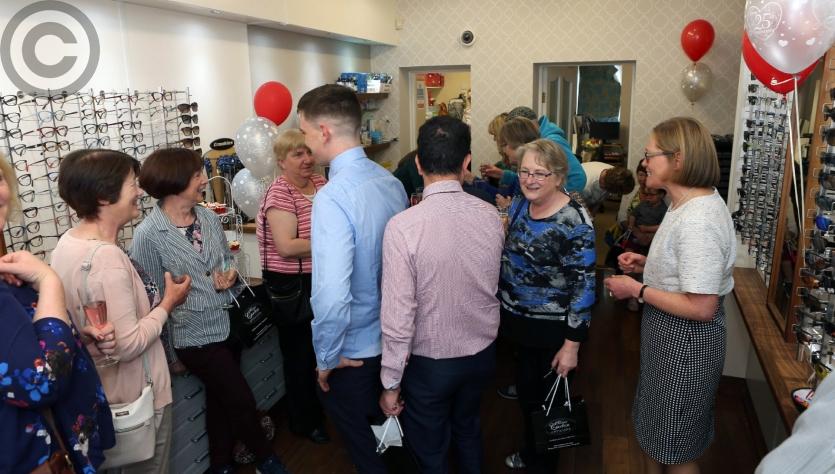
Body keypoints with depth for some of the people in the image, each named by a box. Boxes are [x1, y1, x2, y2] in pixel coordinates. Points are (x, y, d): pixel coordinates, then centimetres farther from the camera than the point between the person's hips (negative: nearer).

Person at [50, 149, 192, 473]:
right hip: (137, 396, -9)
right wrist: (168, 303, -16)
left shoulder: (68, 242, 0)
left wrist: (153, 298, 11)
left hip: (101, 388, 9)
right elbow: (128, 345, -28)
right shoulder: (107, 257, -29)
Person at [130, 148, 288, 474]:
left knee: (221, 400, 20)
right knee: (241, 401, 5)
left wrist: (229, 277, -9)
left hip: (229, 324, 6)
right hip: (195, 336, -5)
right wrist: (170, 355, -6)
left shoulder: (209, 217, 0)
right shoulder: (148, 235, -16)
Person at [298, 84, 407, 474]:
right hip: (391, 336, 7)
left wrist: (326, 356, -18)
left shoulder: (333, 197, -29)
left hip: (354, 348, -7)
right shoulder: (391, 181, -3)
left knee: (362, 441, 18)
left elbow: (331, 296, -35)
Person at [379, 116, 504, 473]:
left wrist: (390, 383, -11)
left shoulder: (403, 226, -26)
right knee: (468, 428, 31)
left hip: (430, 362, -4)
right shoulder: (491, 217, -11)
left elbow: (398, 317, -23)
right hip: (483, 353, 5)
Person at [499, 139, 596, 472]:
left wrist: (571, 345, -18)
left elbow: (584, 285, -19)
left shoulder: (575, 222, -21)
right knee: (525, 390, 23)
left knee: (548, 398, 14)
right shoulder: (519, 205, -1)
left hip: (553, 329, -6)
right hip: (518, 320, 6)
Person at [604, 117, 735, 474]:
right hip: (667, 335, 10)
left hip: (685, 339, -10)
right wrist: (647, 264, 4)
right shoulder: (691, 202, 3)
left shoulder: (698, 221, -29)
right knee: (657, 435, 27)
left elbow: (701, 308, -29)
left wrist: (637, 290, -20)